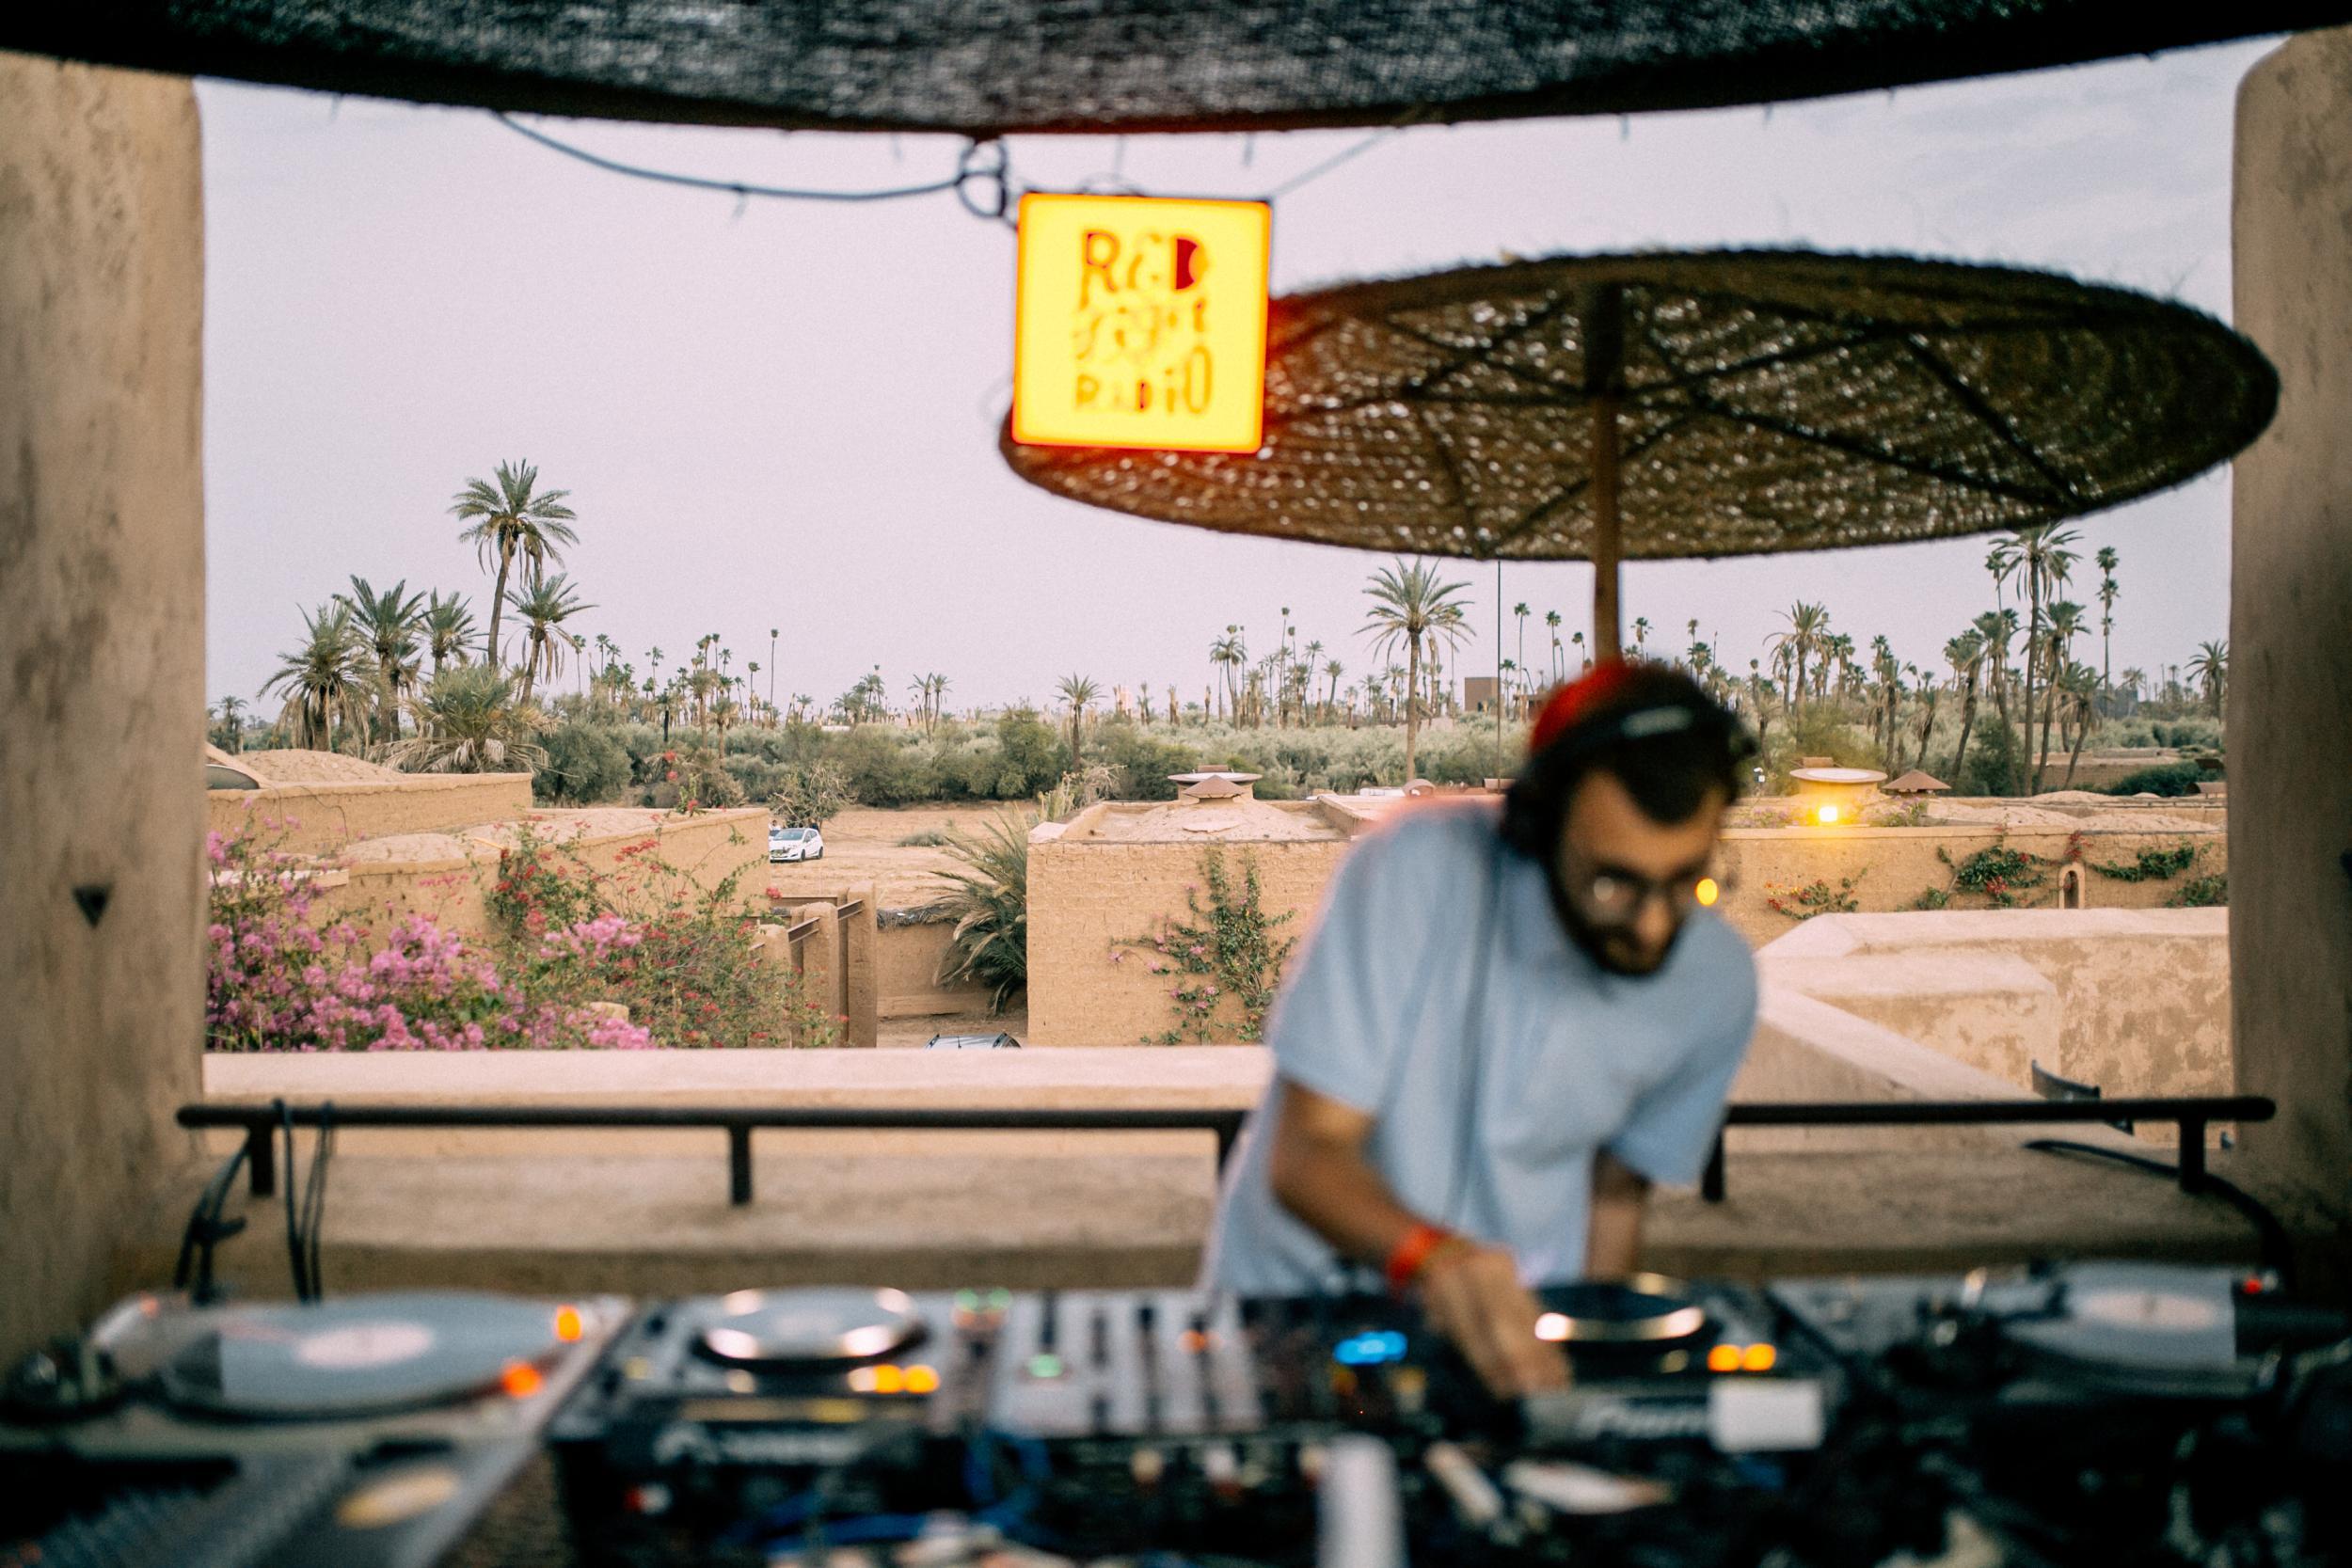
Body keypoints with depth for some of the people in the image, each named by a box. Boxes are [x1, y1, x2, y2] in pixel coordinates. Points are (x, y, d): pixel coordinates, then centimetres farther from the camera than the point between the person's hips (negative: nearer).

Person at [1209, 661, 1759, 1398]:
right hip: (1298, 1303, 0)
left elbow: (1615, 1192, 8)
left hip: (1515, 1316, 1)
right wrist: (1431, 1255, -42)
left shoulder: (1717, 985, -8)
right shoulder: (1416, 872, -22)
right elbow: (1304, 1157, -24)